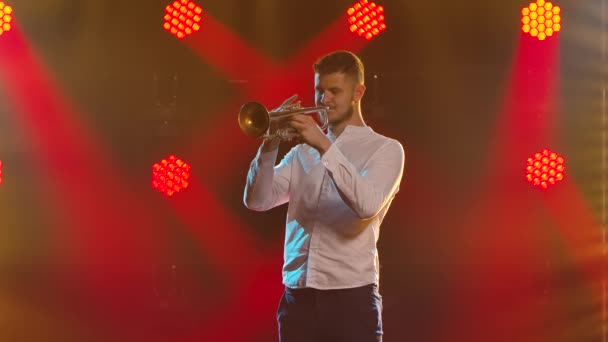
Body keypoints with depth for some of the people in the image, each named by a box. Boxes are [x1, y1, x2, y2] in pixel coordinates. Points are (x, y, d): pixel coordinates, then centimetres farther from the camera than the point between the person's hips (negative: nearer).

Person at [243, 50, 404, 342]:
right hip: (297, 294, 4)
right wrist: (269, 147, -10)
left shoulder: (385, 150, 4)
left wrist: (325, 146, -20)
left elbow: (367, 205, -16)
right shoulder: (302, 151, 16)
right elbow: (257, 201, 4)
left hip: (351, 295, -4)